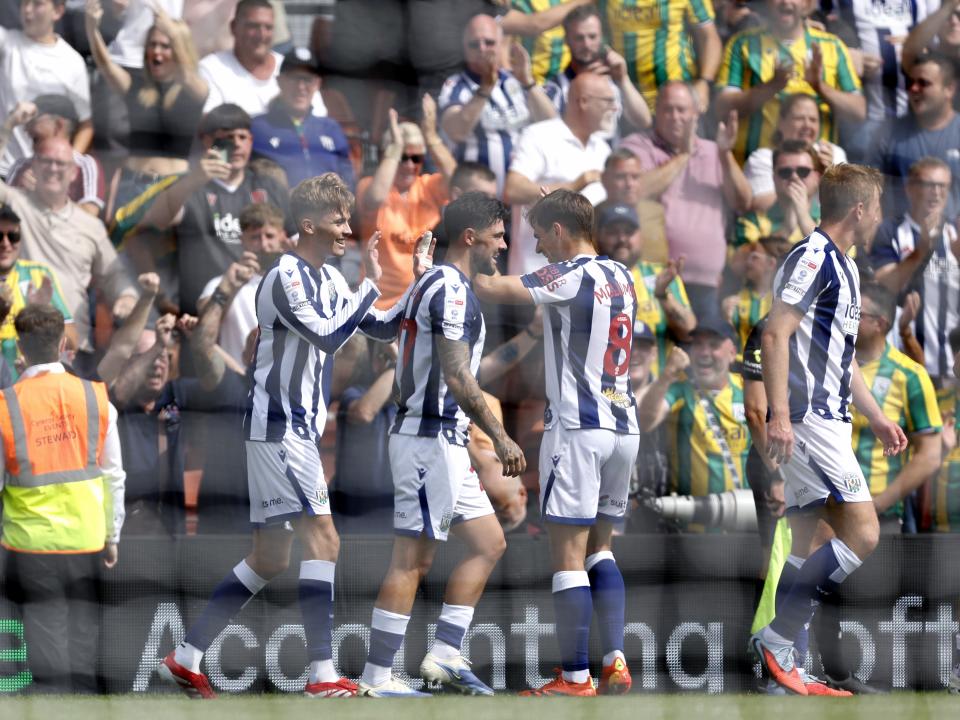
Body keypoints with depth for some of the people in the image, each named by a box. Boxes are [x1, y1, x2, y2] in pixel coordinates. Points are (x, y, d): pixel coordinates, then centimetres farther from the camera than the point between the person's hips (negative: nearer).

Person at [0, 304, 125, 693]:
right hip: (87, 541, 2)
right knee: (84, 644, 15)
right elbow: (114, 476, 2)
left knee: (46, 650, 4)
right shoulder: (96, 398, -4)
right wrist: (112, 536, 13)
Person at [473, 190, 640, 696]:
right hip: (624, 426, 8)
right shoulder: (621, 277, 13)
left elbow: (493, 290, -17)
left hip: (577, 427, -8)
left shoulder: (569, 276, -10)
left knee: (568, 555, -3)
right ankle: (615, 661, 6)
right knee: (599, 549, 16)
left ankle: (575, 678, -3)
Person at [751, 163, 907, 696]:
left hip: (828, 421, 10)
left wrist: (875, 417, 32)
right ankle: (775, 639, -14)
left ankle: (779, 660, 8)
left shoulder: (843, 266, 21)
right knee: (862, 533, -14)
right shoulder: (813, 257, -11)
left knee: (804, 544, 8)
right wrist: (780, 413, -27)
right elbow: (776, 333, -20)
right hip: (808, 420, -10)